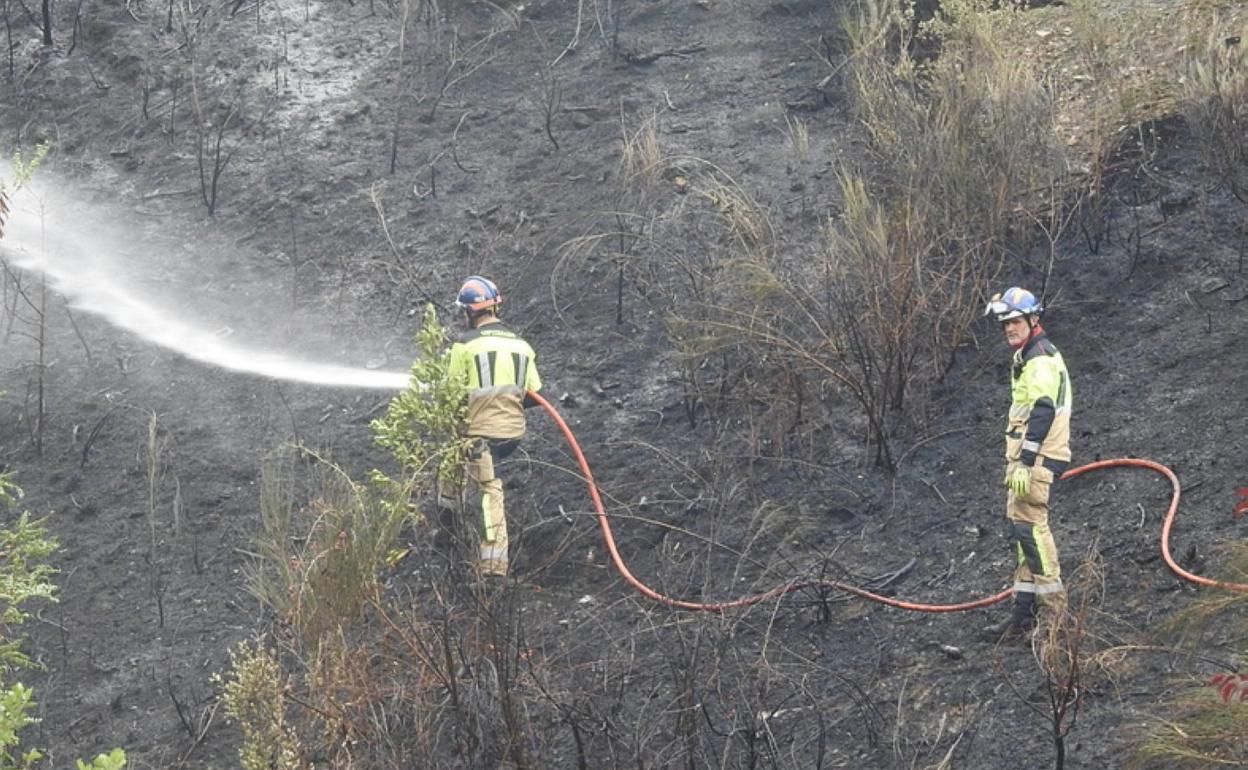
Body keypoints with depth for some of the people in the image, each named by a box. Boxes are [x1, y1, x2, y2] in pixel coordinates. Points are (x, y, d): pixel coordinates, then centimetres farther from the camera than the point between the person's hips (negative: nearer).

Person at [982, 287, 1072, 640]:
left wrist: (1024, 463, -25)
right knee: (1022, 528, 10)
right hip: (1025, 456, 11)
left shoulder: (1040, 359, -12)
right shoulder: (1028, 356, 22)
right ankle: (1024, 610, 12)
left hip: (1036, 456, -11)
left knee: (1029, 524, -14)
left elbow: (1042, 412, -21)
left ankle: (1055, 607, -14)